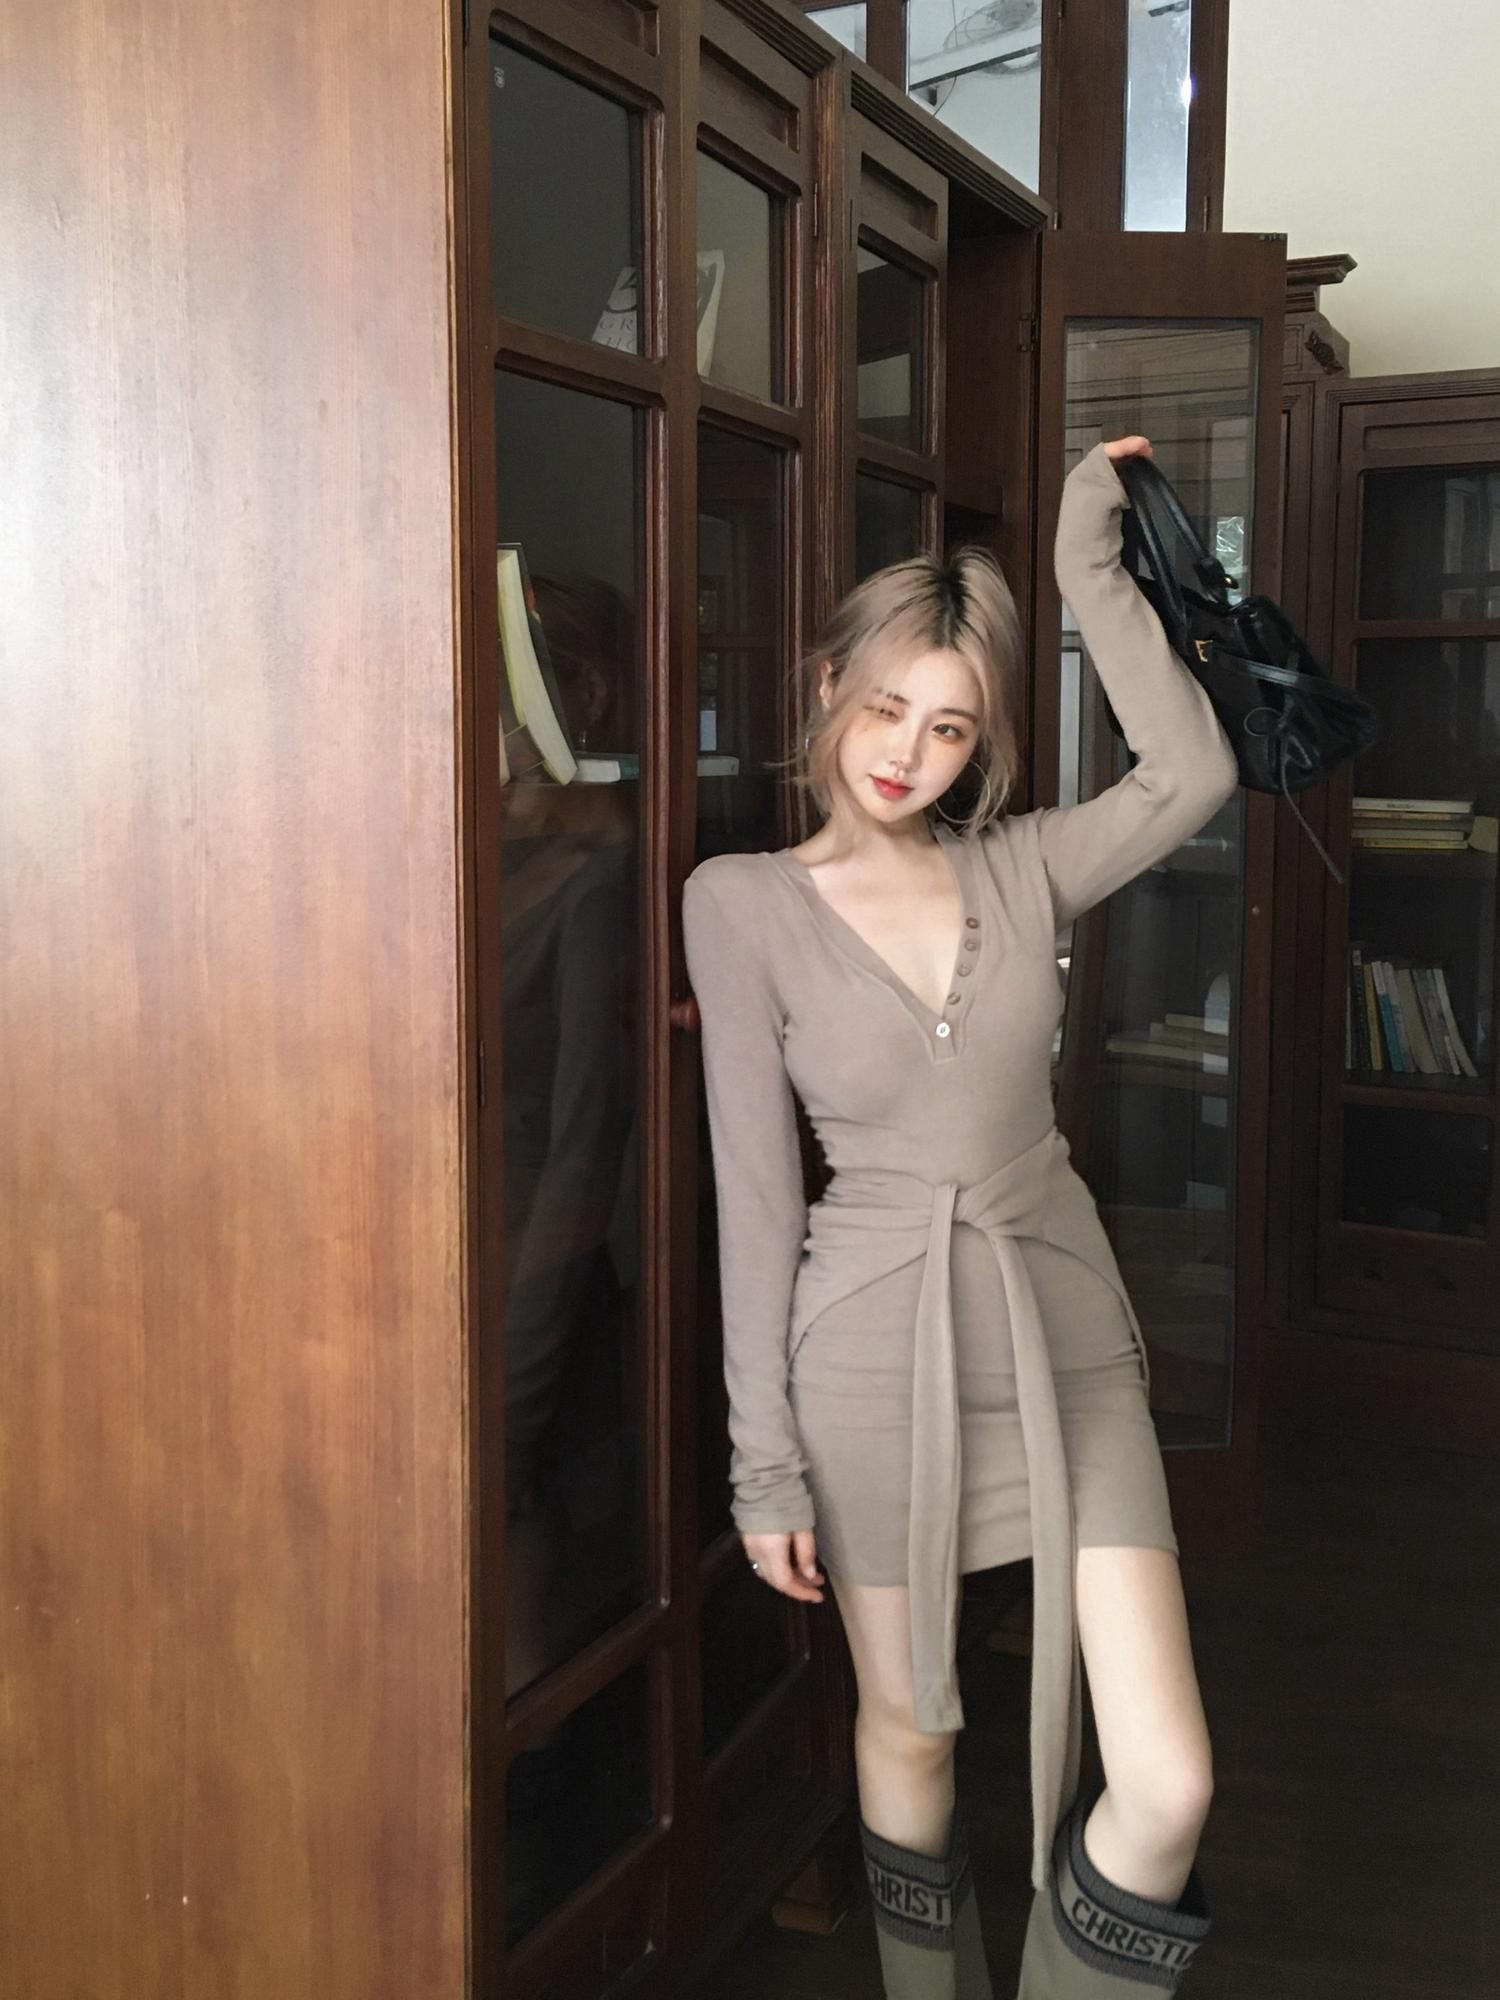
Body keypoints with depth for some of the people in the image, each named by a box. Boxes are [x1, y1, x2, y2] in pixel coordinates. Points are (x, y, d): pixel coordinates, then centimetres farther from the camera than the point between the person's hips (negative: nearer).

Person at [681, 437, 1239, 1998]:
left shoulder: (1022, 869, 4)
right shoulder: (744, 903, -5)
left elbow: (1194, 775, -14)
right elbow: (755, 1191, -6)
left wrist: (1091, 566, -7)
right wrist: (764, 1457, -5)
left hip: (1063, 1336, 3)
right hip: (875, 1349, -2)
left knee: (1168, 1784, -2)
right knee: (908, 1730, 16)